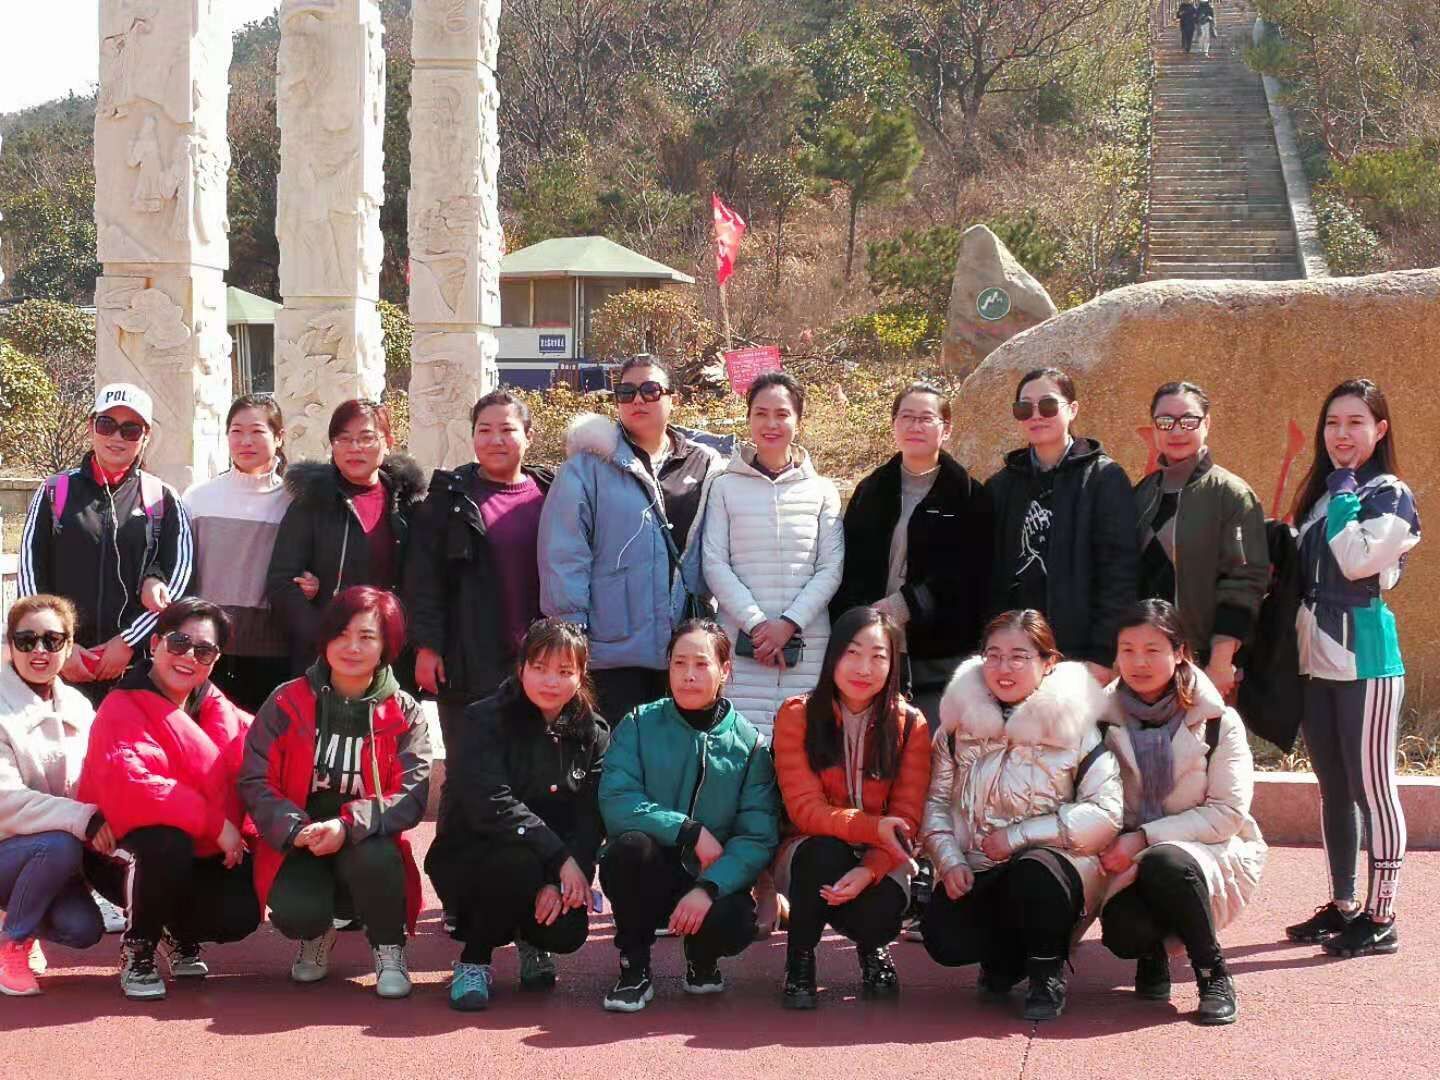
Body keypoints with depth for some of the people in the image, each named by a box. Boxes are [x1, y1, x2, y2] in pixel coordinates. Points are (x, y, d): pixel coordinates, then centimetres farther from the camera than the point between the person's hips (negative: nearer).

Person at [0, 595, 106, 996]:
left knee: (82, 929, -18)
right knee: (60, 845, -33)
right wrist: (83, 819, -34)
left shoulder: (78, 707, 4)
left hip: (52, 851, 5)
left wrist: (107, 827, -15)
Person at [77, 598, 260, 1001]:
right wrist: (214, 822, -30)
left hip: (202, 858, 5)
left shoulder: (219, 708, 4)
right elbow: (129, 789, -33)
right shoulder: (122, 710, -17)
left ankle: (181, 934, 19)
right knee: (167, 842, -37)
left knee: (242, 913, -20)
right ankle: (137, 950, -9)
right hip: (124, 857, -5)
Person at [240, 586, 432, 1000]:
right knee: (295, 913, -31)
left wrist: (348, 826, -28)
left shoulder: (404, 713, -1)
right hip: (297, 847, 0)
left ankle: (388, 950, -3)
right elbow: (256, 782, -5)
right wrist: (294, 829, -23)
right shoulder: (287, 702, -1)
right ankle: (317, 934, 11)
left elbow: (412, 795, -11)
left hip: (366, 845, 0)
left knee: (375, 858, -36)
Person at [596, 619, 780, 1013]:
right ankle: (634, 966, -9)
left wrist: (708, 888, -25)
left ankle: (702, 958, 8)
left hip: (714, 877, 0)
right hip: (646, 875, 0)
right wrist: (690, 831, -23)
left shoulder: (750, 744, -2)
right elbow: (615, 803, -15)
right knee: (631, 844, -33)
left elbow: (759, 838, -10)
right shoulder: (639, 725, -2)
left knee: (734, 924, -32)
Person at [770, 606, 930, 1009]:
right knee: (824, 852, -35)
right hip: (814, 856, -1)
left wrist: (870, 870, -29)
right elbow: (805, 809, -15)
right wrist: (874, 827, -33)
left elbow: (906, 818, -9)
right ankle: (799, 961, -10)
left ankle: (873, 947, 9)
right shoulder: (796, 716, -8)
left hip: (879, 861, 1)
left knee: (881, 909, -31)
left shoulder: (910, 725, -4)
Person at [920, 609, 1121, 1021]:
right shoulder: (961, 721, 4)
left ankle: (1048, 975, -8)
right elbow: (937, 800, 7)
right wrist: (950, 861, -10)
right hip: (976, 872, 3)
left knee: (1033, 874, -37)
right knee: (943, 938, -24)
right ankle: (1009, 958, 11)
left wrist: (1020, 834, -16)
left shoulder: (1073, 725, -7)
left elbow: (1105, 814, -13)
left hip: (1051, 861, -3)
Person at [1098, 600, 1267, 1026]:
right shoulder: (1106, 718, 1)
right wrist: (1113, 851, -19)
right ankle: (1153, 952, 9)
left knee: (1164, 862, -37)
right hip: (1132, 864, 2)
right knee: (1123, 933, -30)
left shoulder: (1217, 722, -6)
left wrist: (1145, 838, -19)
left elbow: (1228, 813, -11)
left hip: (1212, 853, -2)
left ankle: (1213, 974, -14)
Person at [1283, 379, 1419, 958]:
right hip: (1315, 658, 7)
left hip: (1365, 656, -7)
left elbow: (1357, 560, -21)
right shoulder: (1319, 495, 15)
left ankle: (1381, 917, 1)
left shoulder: (1390, 496, -6)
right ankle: (1341, 905, 21)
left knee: (1372, 786, -5)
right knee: (1333, 788, 12)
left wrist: (1344, 490, -12)